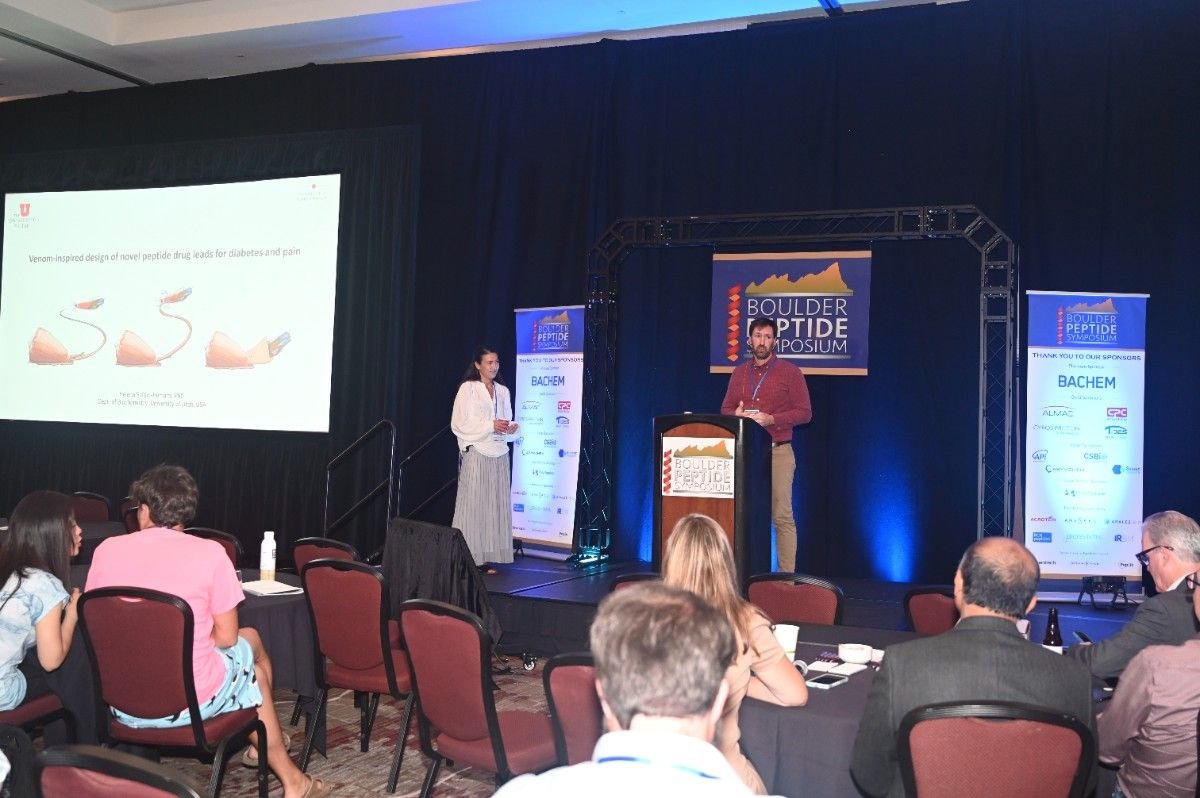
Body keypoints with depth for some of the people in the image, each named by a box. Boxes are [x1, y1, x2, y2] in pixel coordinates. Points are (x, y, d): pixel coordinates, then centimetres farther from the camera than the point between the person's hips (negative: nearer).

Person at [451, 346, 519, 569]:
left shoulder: (503, 391, 15)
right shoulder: (468, 388, -1)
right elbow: (459, 424, -7)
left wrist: (511, 428, -4)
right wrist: (490, 425, -14)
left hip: (499, 454, 5)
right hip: (476, 452, -5)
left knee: (496, 505, 2)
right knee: (473, 504, -7)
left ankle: (486, 557, 5)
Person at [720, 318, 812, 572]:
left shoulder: (790, 372, 1)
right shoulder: (739, 373, 15)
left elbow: (804, 413, -2)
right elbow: (725, 409, 19)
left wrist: (771, 419, -15)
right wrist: (737, 414, -5)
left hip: (778, 452, -4)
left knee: (782, 516, -4)